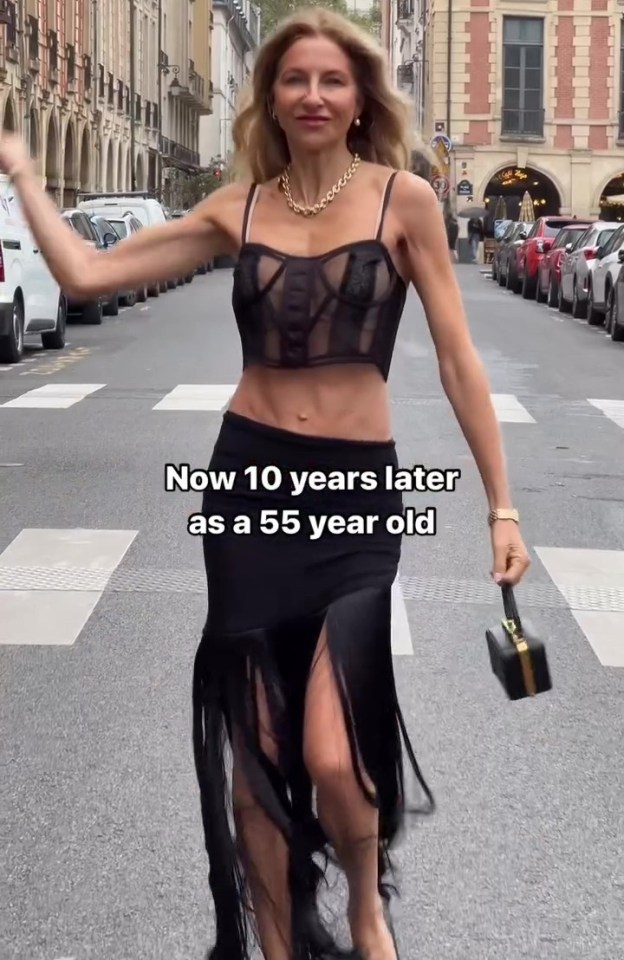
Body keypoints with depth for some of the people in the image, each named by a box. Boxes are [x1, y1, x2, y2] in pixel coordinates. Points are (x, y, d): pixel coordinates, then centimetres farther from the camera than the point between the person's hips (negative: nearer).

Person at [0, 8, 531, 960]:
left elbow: (457, 360, -1)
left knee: (331, 757, -13)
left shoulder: (404, 199, -2)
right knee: (253, 749, 7)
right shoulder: (238, 207, 5)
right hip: (250, 481, 3)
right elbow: (84, 272, 3)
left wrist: (502, 504, -2)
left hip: (358, 491, -2)